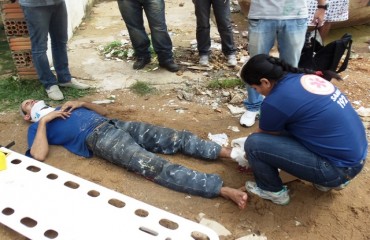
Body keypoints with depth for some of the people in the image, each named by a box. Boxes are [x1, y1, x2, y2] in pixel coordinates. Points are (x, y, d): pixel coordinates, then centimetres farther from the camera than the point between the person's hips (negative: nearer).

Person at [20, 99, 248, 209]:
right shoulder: (37, 127, 19)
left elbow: (103, 111, 32)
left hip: (116, 125, 7)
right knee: (158, 167, -27)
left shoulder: (64, 107, 36)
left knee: (179, 138, -12)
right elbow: (39, 155, -3)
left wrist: (82, 103, 16)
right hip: (99, 138, -7)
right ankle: (224, 190, -37)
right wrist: (44, 121, 1)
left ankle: (232, 152, -18)